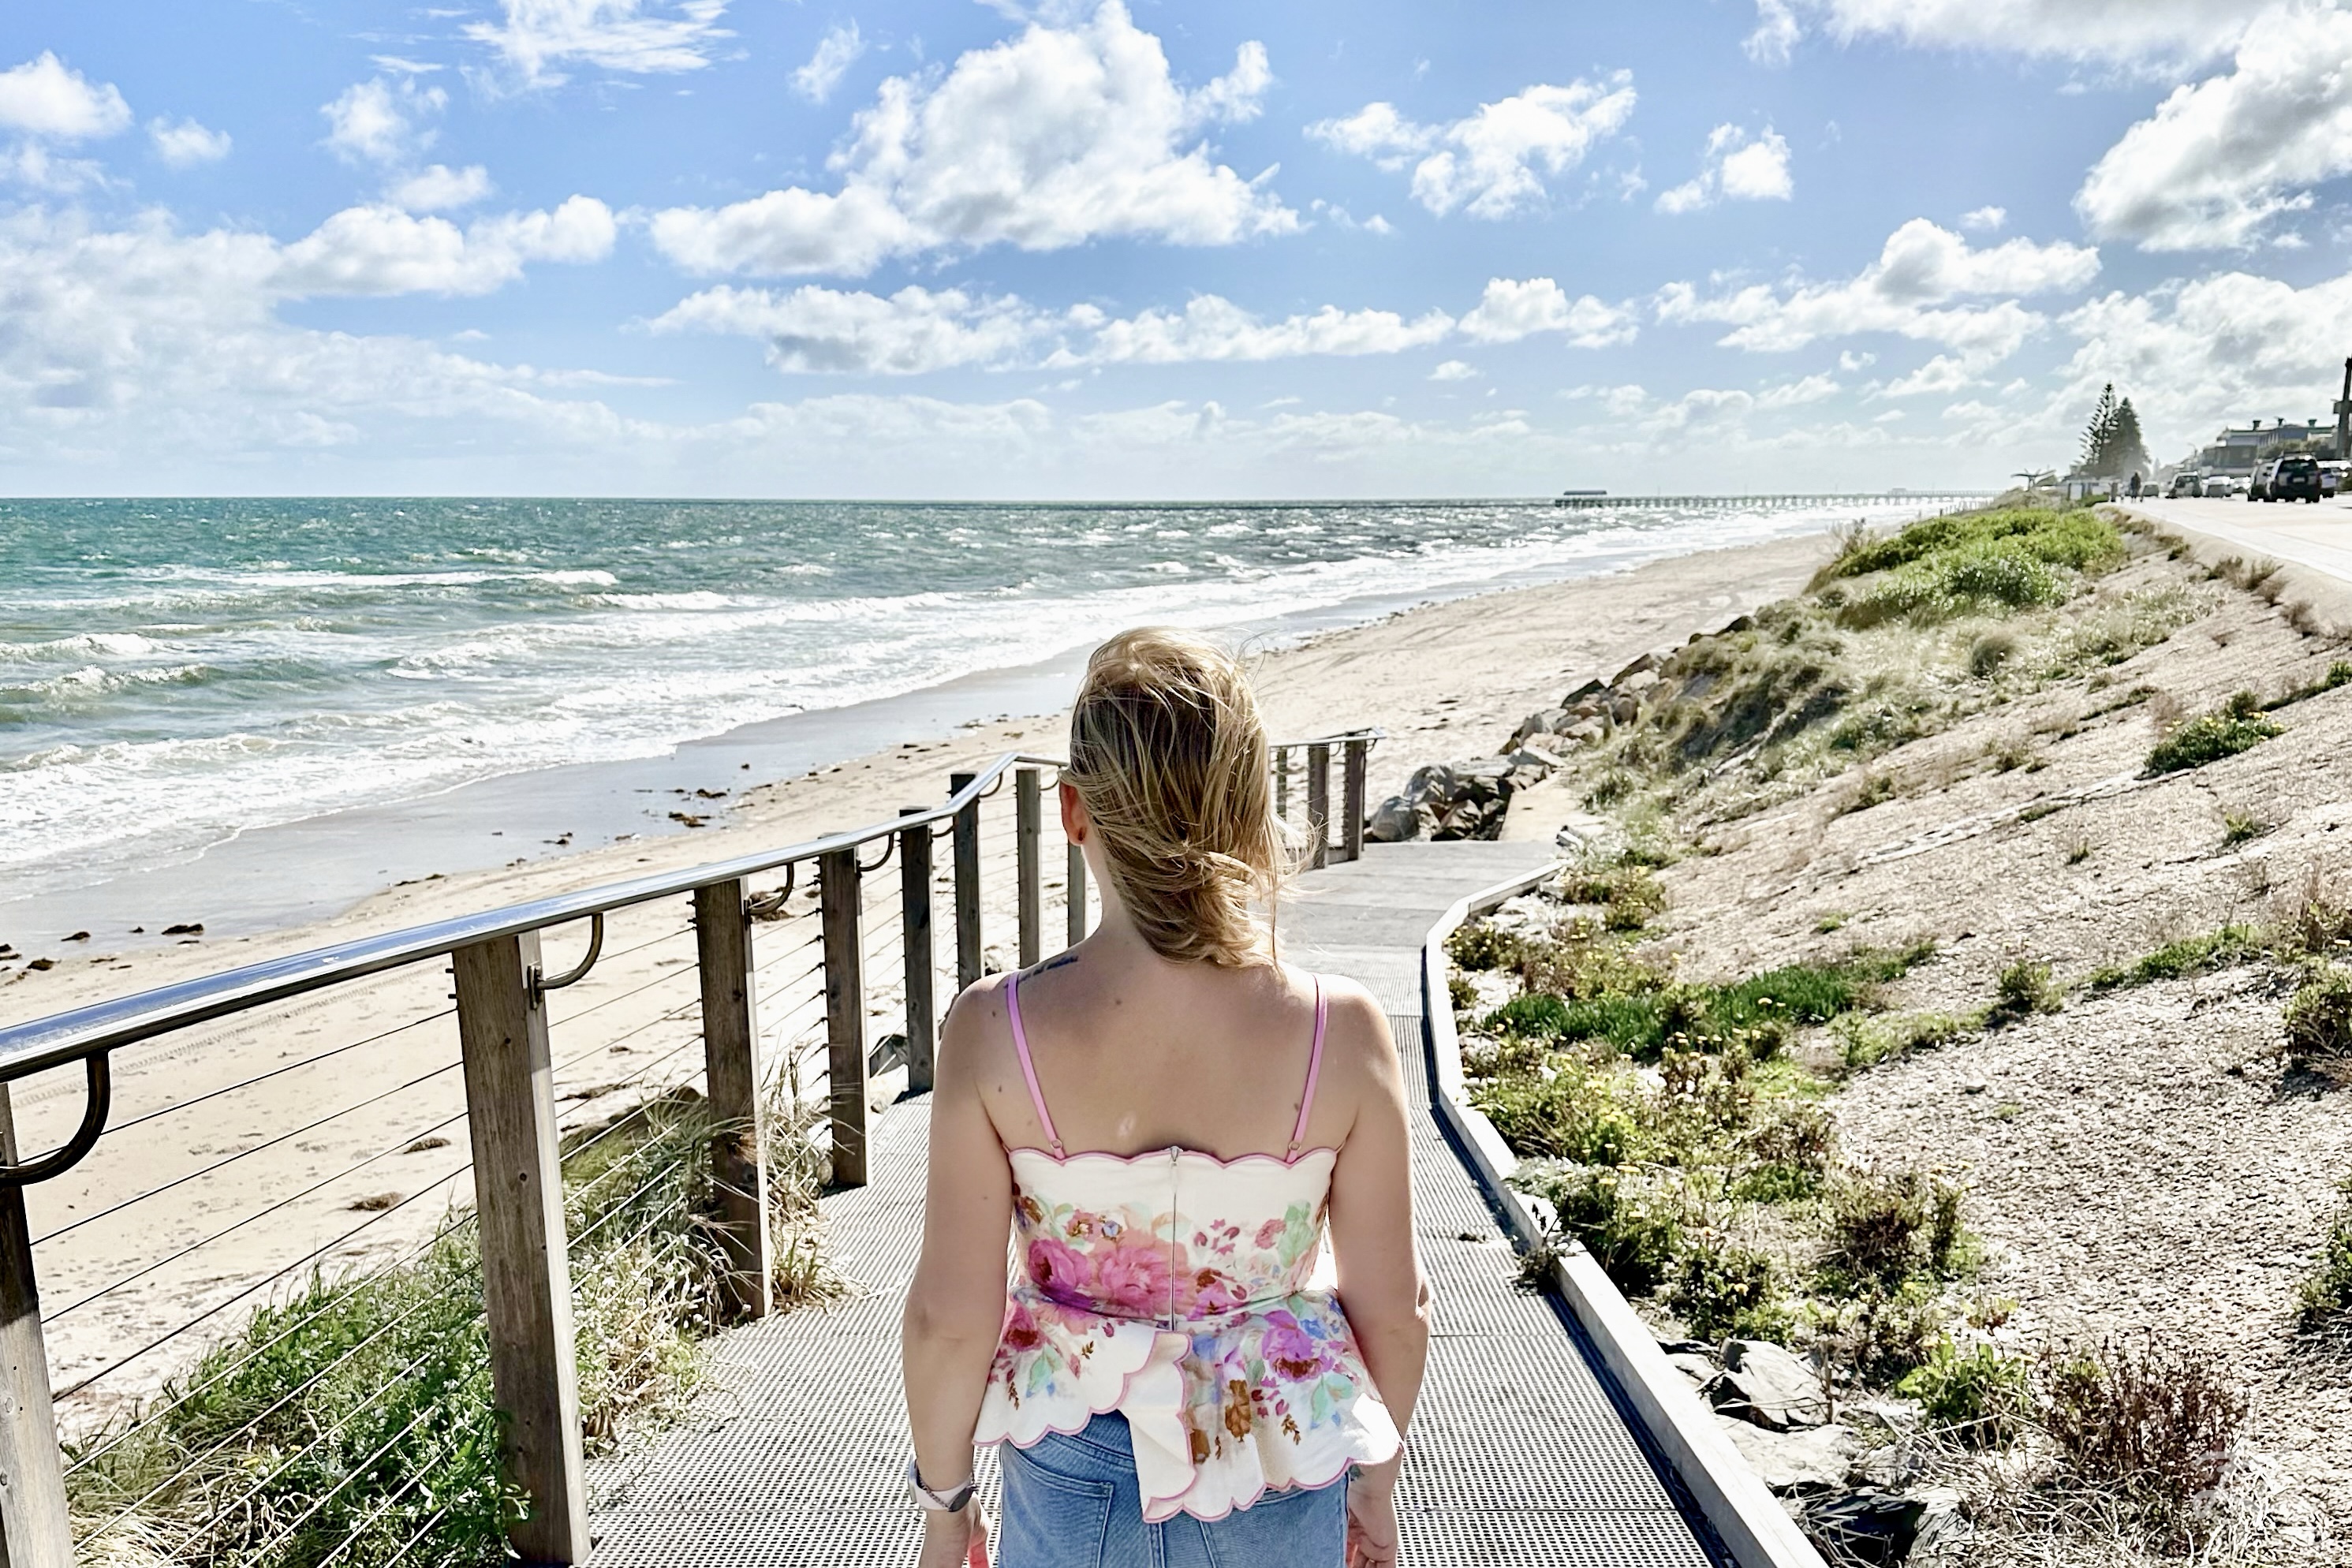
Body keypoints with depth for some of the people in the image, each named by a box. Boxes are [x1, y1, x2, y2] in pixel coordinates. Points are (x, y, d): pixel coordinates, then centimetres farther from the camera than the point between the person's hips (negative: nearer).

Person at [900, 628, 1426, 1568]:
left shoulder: (995, 1030, -22)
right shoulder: (1341, 1032, -20)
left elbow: (950, 1316, -14)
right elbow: (1391, 1309, -10)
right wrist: (1379, 1476, 9)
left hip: (1072, 1489, 0)